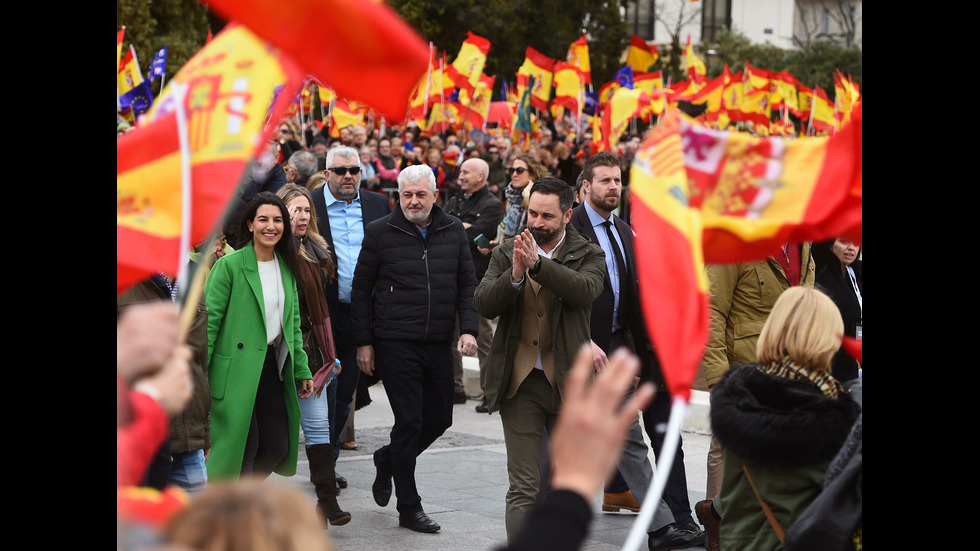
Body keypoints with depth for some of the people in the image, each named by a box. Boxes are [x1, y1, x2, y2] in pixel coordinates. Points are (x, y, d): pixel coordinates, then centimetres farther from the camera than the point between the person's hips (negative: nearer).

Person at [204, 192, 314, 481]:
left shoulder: (286, 267, 12)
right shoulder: (229, 265, -8)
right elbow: (209, 320, -9)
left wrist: (302, 371, 14)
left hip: (272, 367, 6)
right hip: (237, 369, -6)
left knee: (277, 446, 3)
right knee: (241, 447, -8)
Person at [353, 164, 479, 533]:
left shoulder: (454, 231, 8)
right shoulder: (380, 232, -1)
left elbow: (467, 285, 11)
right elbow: (362, 289, 2)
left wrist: (468, 329, -3)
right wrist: (363, 343, -1)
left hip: (439, 345, 4)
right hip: (395, 343, -4)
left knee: (439, 418, 9)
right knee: (409, 421, -6)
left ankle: (388, 460, 36)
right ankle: (409, 509, 3)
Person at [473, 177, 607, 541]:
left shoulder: (588, 255, 2)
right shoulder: (507, 253, 7)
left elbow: (585, 290, -20)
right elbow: (484, 304, -6)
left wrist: (538, 263, -32)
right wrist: (515, 274, -23)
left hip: (568, 383, 0)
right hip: (521, 383, 0)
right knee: (523, 488, -4)